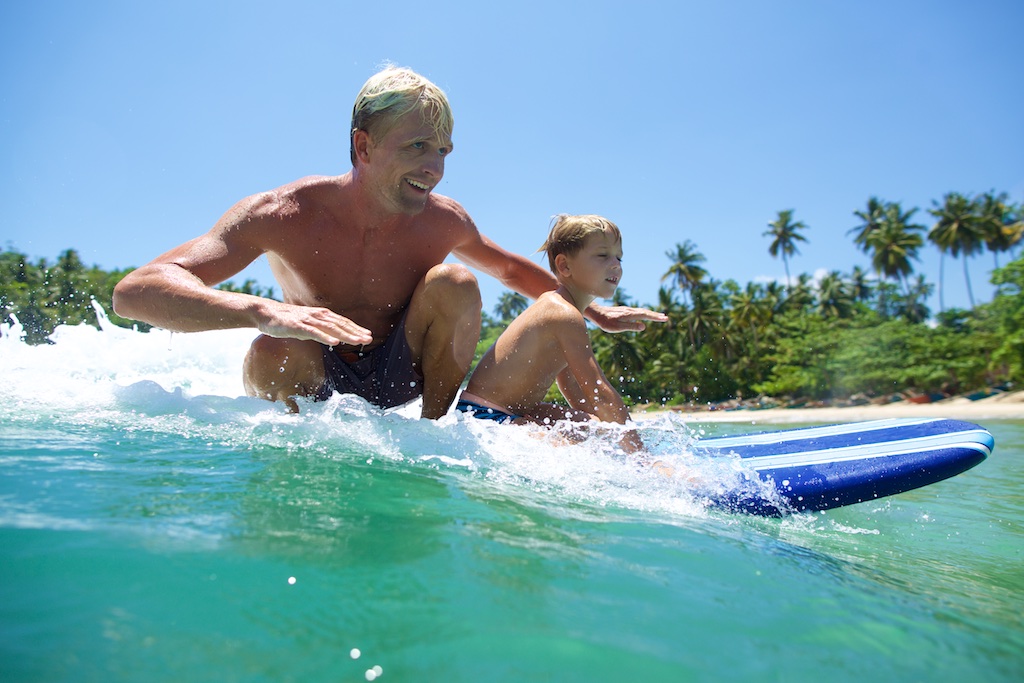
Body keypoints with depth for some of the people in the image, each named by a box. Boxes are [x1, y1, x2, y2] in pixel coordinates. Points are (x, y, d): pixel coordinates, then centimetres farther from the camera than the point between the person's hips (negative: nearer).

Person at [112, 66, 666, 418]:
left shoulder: (444, 221, -15)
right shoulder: (282, 215, -24)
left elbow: (511, 269, 7)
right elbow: (134, 291, -33)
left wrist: (594, 312, 7)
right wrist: (263, 312, -52)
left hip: (401, 378, 3)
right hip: (319, 384, -2)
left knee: (454, 283, -22)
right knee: (274, 353, -35)